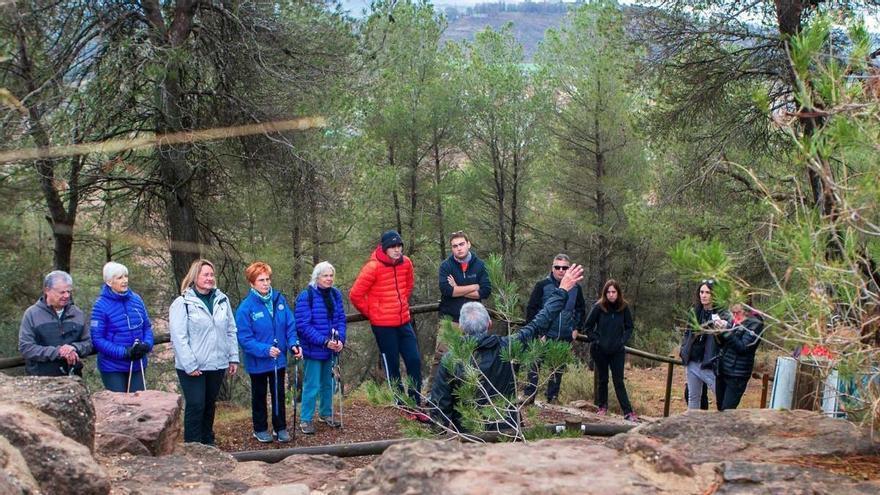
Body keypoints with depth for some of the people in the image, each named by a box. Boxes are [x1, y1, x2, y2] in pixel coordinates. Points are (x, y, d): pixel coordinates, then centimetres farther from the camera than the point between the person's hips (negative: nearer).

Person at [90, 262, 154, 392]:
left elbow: (147, 327, 11)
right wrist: (125, 352, -20)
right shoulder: (101, 305, -12)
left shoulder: (136, 299, 2)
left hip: (138, 365, 5)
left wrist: (147, 345, -9)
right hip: (113, 367, -4)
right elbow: (97, 339, -14)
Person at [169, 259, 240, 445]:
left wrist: (233, 358, 6)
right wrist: (190, 365, -18)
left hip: (217, 365, 5)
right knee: (195, 407, -4)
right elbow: (179, 338, -13)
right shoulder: (182, 303, -8)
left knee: (210, 405, 15)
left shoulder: (222, 300, 8)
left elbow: (231, 331, 12)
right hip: (193, 368, -5)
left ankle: (208, 442, 28)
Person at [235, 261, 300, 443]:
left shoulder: (279, 299, -8)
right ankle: (260, 429, 32)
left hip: (279, 359, 3)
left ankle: (281, 428, 31)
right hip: (258, 362, -3)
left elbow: (290, 325, -1)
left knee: (279, 394, 16)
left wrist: (293, 343, -17)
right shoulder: (246, 307, -20)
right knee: (259, 396, 16)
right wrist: (265, 350, -29)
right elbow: (244, 339, -19)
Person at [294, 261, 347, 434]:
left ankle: (326, 414, 34)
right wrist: (324, 341, -23)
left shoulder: (335, 294, 4)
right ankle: (306, 420, 11)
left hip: (331, 349, 6)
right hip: (313, 349, -6)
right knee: (312, 386, -1)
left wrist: (340, 339, -10)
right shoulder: (306, 297, -15)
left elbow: (341, 318, 6)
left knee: (328, 383, 17)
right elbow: (303, 325, -18)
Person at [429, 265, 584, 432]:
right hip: (506, 431, 1)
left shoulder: (450, 360, -13)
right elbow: (539, 324, 0)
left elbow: (438, 407, -13)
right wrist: (562, 291, 10)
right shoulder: (507, 348, -11)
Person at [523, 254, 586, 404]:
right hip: (543, 335, -3)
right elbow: (531, 308, -4)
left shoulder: (576, 288, 4)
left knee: (558, 369, 10)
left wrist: (576, 328, 8)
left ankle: (553, 397, 19)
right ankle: (529, 395, 6)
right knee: (535, 365, -1)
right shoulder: (542, 285, -7)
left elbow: (581, 310, 17)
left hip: (565, 337, 3)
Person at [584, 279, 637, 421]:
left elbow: (629, 327, 6)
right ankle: (602, 407, 26)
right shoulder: (599, 307, -9)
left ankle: (628, 412, -1)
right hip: (600, 351, 0)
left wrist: (623, 341, -6)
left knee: (619, 381, -1)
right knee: (602, 379, 12)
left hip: (617, 351, 0)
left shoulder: (624, 307, -5)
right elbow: (588, 326, -1)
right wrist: (596, 340, -8)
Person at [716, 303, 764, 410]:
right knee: (720, 408, 12)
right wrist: (720, 332, -5)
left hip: (737, 375, -7)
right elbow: (723, 344, 15)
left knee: (727, 410, -8)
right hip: (722, 370, 7)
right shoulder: (735, 322, 11)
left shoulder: (755, 325, -9)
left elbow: (743, 347, -17)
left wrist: (726, 332, -21)